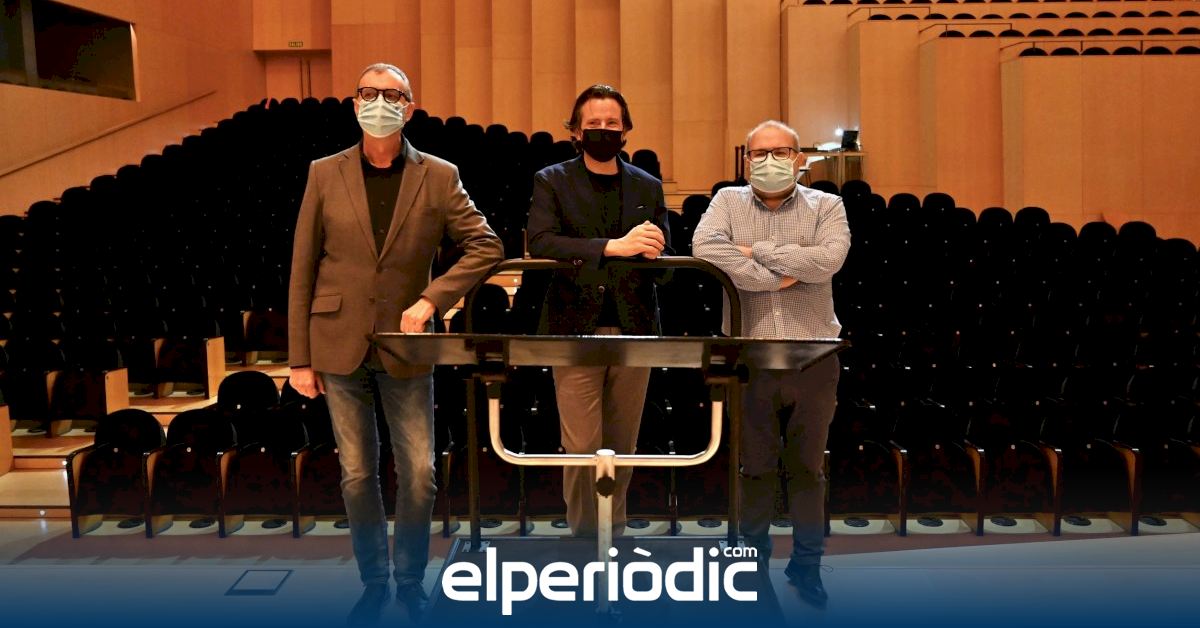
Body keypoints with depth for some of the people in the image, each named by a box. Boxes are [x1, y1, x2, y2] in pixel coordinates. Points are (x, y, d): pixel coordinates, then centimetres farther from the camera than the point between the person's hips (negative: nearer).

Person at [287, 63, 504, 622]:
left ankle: (410, 580, 24)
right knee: (357, 475, 10)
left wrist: (431, 299, -14)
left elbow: (487, 248, -2)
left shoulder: (438, 177, -1)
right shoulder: (325, 174, 1)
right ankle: (373, 582, 28)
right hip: (340, 346, 1)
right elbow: (303, 270, 1)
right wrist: (299, 358, -1)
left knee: (419, 473, 2)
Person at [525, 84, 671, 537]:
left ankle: (614, 537, 25)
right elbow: (540, 244, -14)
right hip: (576, 331, -3)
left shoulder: (648, 188, 12)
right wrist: (613, 247, -25)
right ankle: (584, 539, 14)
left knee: (622, 447, 10)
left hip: (634, 332, 3)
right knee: (581, 449, -2)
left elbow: (664, 265, 7)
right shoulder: (551, 182, 4)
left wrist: (654, 252, -18)